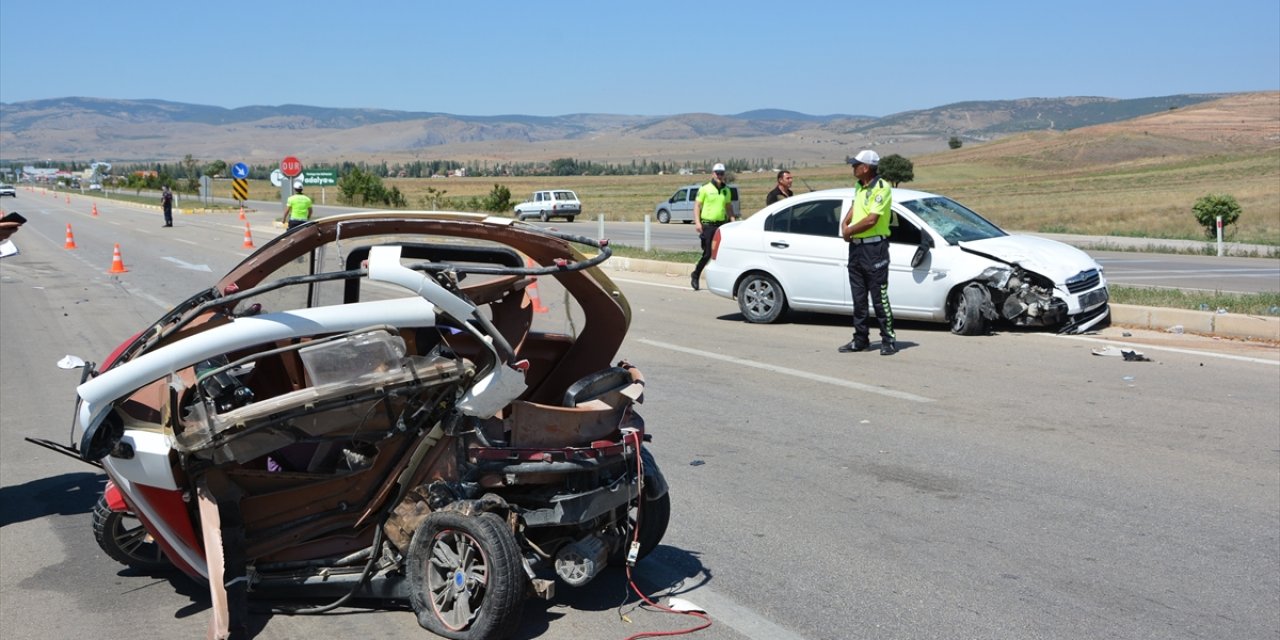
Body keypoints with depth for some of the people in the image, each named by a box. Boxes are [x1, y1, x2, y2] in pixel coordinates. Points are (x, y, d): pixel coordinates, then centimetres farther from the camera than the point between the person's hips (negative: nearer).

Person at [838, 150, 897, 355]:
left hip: (874, 248, -8)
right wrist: (845, 224, 6)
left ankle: (889, 340, 1)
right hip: (856, 246, 8)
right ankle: (860, 339, 18)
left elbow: (871, 220, -19)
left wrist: (849, 231, -8)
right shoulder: (859, 187, 14)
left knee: (879, 297, -5)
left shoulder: (881, 188, -13)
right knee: (858, 297, 11)